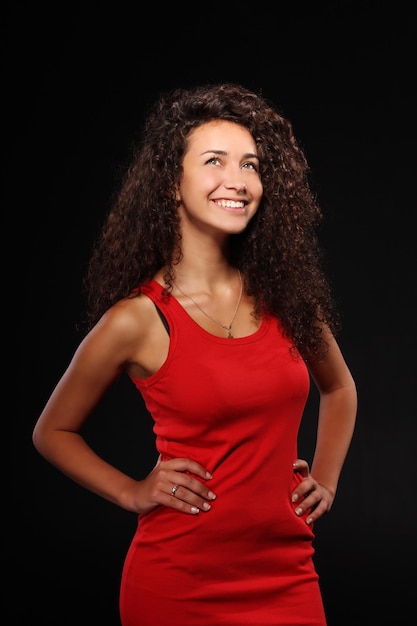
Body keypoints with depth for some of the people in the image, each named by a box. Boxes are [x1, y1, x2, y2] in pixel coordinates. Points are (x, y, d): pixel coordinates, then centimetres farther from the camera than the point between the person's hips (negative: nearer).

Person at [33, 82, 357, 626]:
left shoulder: (284, 294, -1)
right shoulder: (137, 319, -12)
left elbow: (338, 388, 19)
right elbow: (53, 432, 3)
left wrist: (324, 480, 8)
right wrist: (132, 493, -6)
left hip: (287, 576, 4)